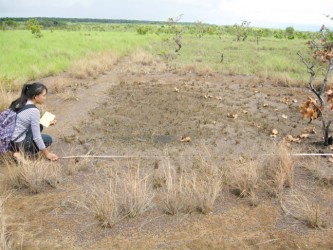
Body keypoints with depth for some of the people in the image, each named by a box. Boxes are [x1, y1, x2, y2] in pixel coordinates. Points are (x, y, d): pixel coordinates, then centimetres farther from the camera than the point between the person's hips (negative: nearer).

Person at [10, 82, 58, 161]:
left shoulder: (20, 102, 2)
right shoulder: (34, 111, -22)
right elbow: (37, 137, -17)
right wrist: (47, 154, -6)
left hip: (7, 138, 8)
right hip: (17, 142, -8)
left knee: (39, 126, 21)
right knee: (48, 139, 9)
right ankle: (19, 151, -1)